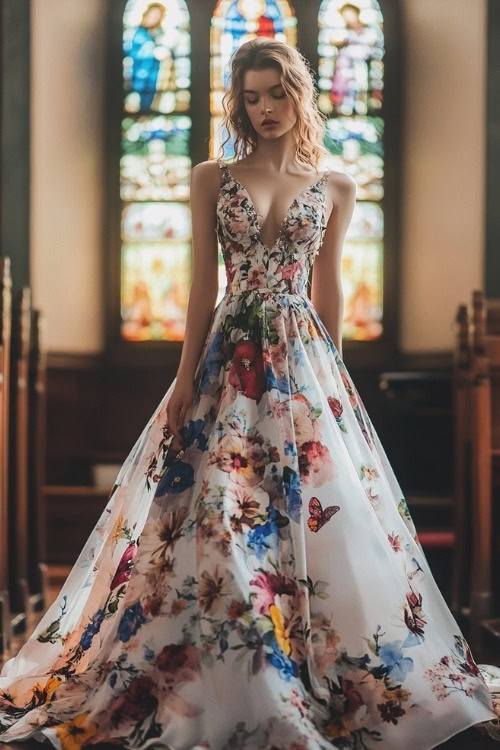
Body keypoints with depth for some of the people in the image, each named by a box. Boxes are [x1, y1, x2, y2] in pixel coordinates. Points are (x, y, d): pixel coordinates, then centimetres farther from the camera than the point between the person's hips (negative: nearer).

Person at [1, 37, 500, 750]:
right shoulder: (212, 178, 5)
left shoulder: (336, 187, 7)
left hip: (302, 358, 1)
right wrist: (187, 376, -1)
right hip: (230, 356, 0)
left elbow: (328, 287, 11)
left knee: (315, 509, -1)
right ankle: (229, 691, 12)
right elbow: (204, 284, 3)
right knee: (215, 511, -2)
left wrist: (330, 373, 12)